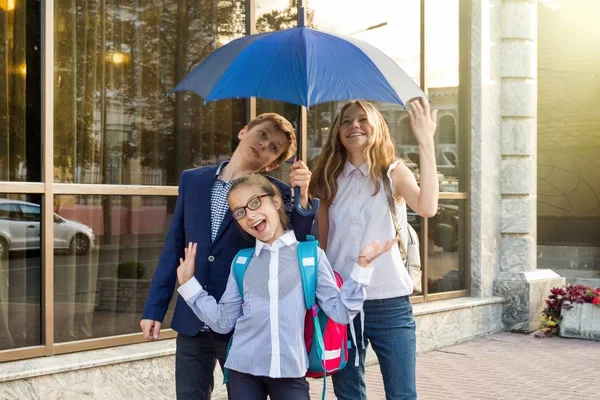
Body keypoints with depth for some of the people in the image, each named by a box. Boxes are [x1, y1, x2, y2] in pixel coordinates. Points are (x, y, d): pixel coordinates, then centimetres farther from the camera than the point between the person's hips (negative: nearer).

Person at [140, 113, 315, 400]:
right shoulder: (192, 180, 5)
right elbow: (174, 248, 7)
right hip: (192, 321, 3)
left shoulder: (276, 193, -4)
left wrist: (302, 197, -24)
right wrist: (154, 309, 5)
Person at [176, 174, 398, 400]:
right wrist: (188, 283, 6)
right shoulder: (242, 262, 8)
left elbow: (340, 312, -2)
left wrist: (361, 266, -8)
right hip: (243, 371, 2)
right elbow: (223, 321, 9)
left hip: (290, 372, -2)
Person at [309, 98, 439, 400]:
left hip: (389, 303, -2)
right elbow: (321, 244, 13)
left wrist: (426, 142, -22)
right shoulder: (330, 180, 7)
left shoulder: (393, 172, 2)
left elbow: (427, 207, -20)